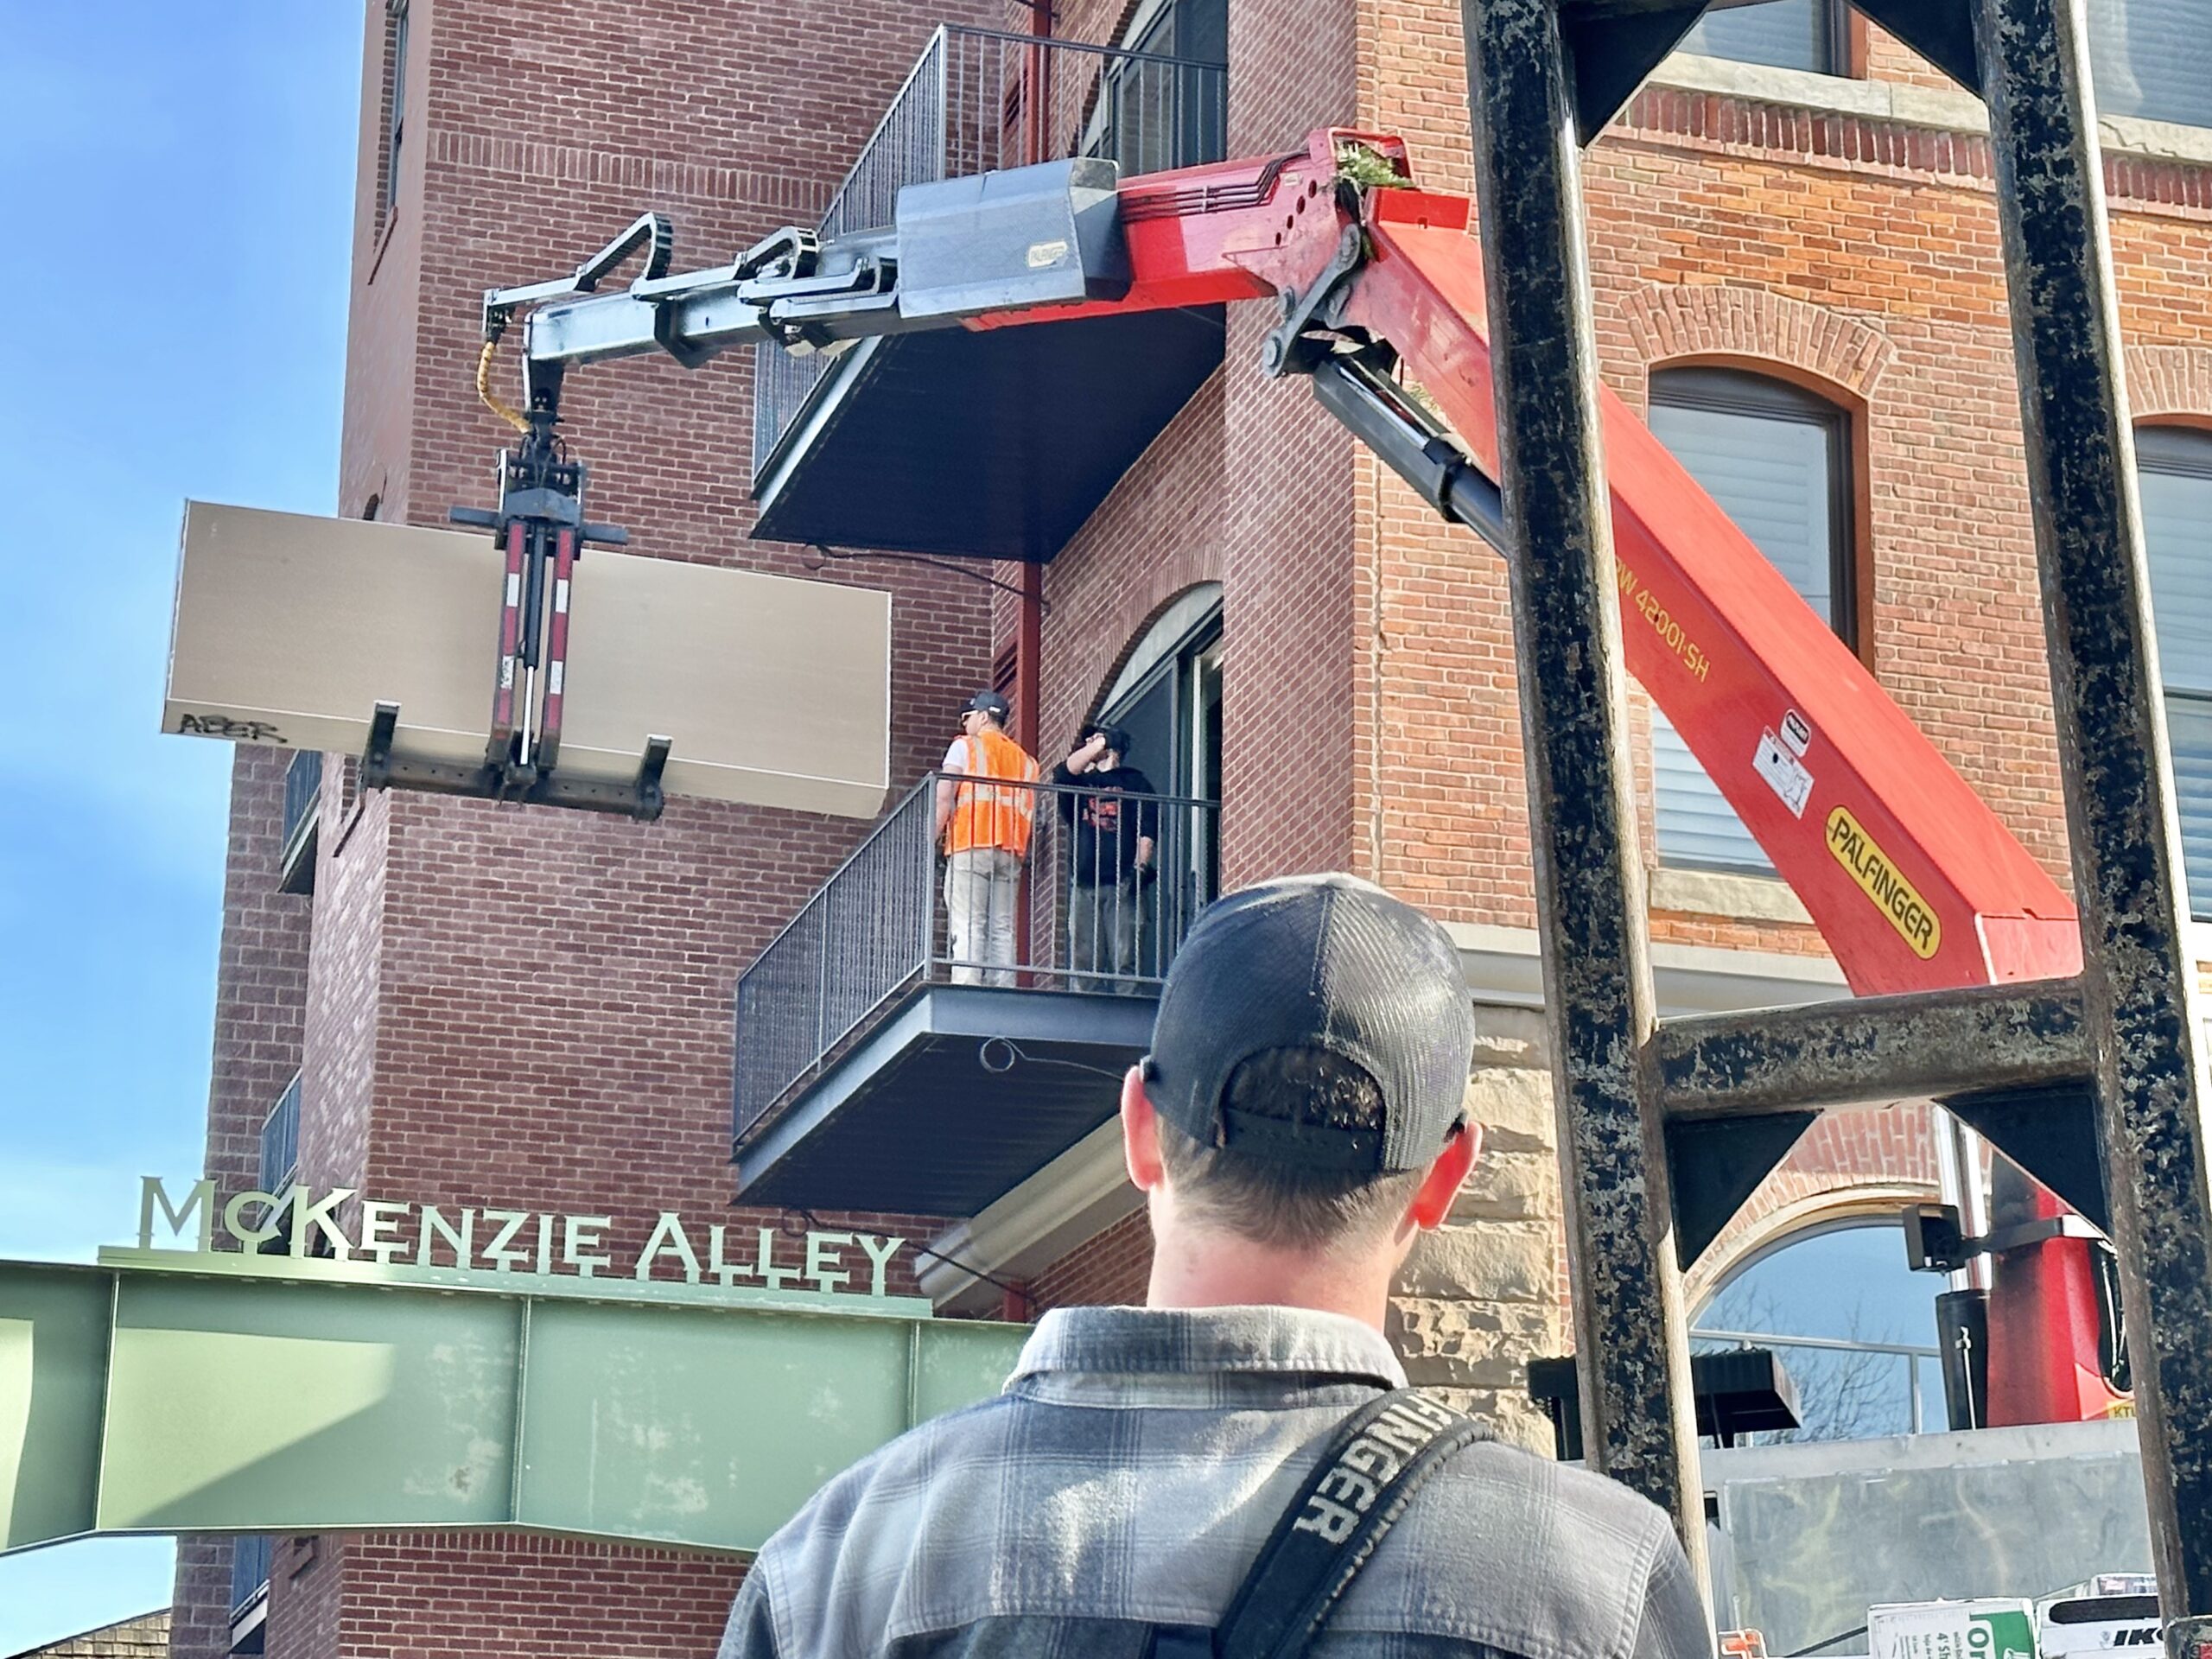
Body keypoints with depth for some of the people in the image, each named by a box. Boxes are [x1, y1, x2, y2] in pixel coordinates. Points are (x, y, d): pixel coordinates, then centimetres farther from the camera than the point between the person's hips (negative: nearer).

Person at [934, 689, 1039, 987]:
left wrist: (933, 839, -4)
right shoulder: (1024, 759, 22)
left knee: (968, 927, -11)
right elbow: (1031, 812, 13)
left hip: (971, 846, -5)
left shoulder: (965, 747, 7)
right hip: (1011, 852, 5)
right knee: (1002, 931, 1)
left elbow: (944, 797, -5)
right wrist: (1021, 851, 15)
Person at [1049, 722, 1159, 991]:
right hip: (1083, 883, 3)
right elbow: (1063, 772, -1)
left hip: (1122, 883, -3)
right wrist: (1096, 745, 4)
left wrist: (1141, 864, -10)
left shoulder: (1134, 782, 16)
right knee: (1083, 961, -4)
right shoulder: (1080, 783, 23)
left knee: (1124, 960, -11)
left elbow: (1148, 827, 5)